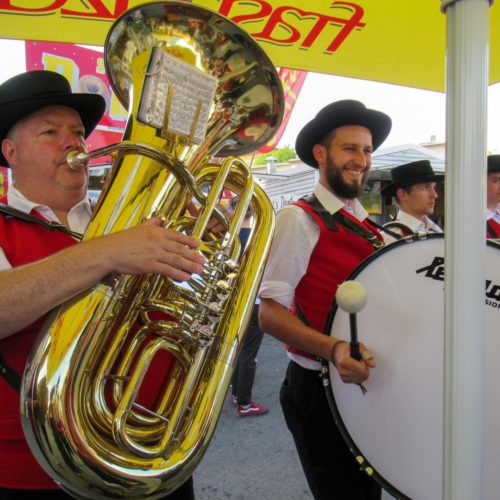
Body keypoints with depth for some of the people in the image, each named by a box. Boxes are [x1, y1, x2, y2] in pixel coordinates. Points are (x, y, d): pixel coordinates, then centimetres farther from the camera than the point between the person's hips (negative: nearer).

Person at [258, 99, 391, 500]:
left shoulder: (369, 226, 10)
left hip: (368, 387, 7)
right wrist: (333, 349, -31)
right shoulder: (299, 218, -11)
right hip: (319, 388, -7)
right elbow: (270, 313, -17)